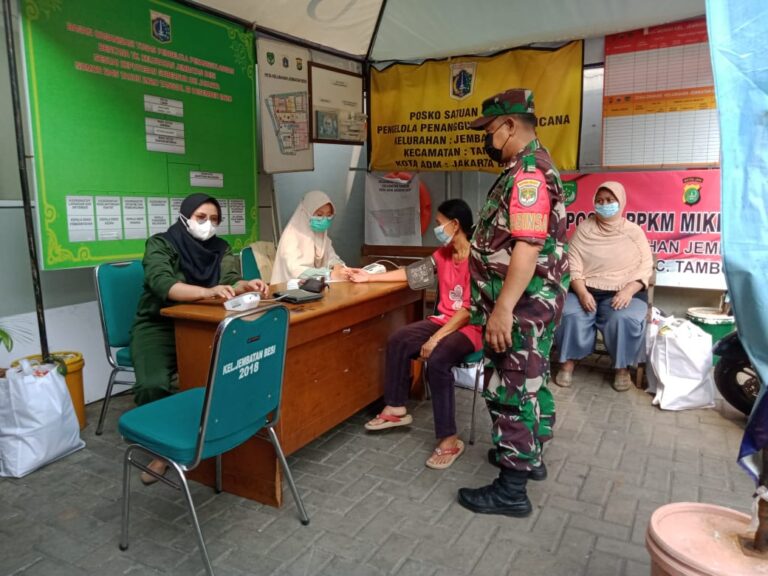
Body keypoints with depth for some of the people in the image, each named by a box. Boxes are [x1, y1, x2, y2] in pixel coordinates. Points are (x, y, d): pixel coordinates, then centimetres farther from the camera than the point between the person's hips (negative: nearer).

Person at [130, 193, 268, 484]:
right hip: (158, 326, -3)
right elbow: (163, 284, -27)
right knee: (153, 385, -28)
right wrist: (207, 291, -44)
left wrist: (246, 285, -32)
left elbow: (230, 280, -8)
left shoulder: (220, 248, 6)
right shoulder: (160, 244, -8)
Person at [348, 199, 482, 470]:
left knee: (436, 360, -32)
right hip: (443, 320, 8)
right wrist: (370, 277, 16)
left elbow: (470, 308, -24)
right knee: (397, 341, -6)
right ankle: (396, 409, 7)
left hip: (471, 327, -8)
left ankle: (449, 439, -22)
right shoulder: (443, 254, 8)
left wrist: (436, 338, -29)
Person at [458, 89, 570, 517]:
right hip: (532, 302, 11)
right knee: (530, 381, 20)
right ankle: (530, 456, 37)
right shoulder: (532, 167, 16)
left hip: (522, 304, -11)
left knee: (511, 389, -3)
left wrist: (503, 308, -29)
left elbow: (528, 246, -28)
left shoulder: (528, 172, -19)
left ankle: (512, 489, 9)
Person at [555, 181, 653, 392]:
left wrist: (628, 291, -17)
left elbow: (645, 266, 2)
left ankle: (622, 368, -7)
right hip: (585, 290, 1)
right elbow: (573, 263, 0)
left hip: (623, 292, 0)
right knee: (569, 316, -29)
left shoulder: (634, 231, 9)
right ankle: (568, 362, -9)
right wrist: (582, 293, -15)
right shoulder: (584, 228, 9)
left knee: (625, 320, -31)